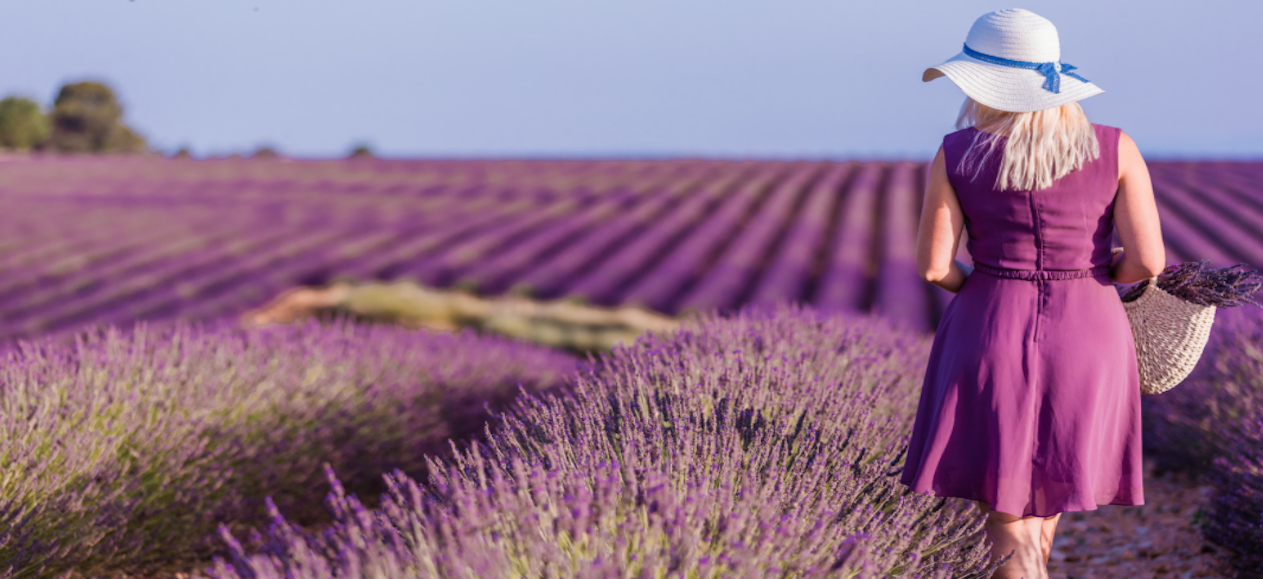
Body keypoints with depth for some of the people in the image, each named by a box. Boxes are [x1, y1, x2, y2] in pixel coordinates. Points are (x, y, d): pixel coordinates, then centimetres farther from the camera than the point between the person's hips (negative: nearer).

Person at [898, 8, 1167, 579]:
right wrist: (1091, 277, 12)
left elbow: (933, 265, -6)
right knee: (1051, 483, 24)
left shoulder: (956, 156, -6)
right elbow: (1148, 260, -8)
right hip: (1085, 337, 1)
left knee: (1007, 520, 8)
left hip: (991, 336, -1)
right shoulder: (1116, 148, -5)